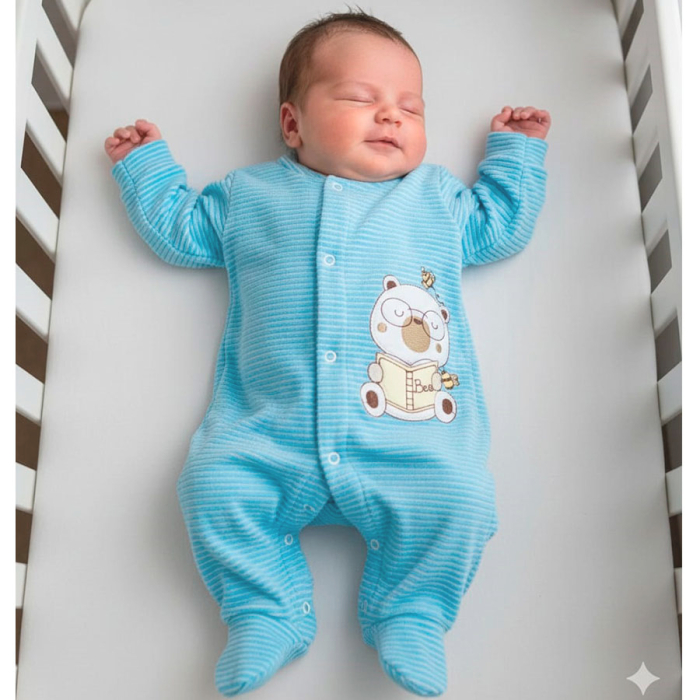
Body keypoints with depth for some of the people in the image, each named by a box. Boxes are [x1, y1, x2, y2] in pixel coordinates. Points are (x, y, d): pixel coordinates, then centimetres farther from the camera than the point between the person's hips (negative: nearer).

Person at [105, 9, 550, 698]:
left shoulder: (437, 195, 19)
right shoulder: (249, 193, 18)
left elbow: (500, 225, 28)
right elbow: (180, 229, 27)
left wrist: (514, 152, 32)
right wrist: (144, 164, 34)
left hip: (408, 441, 0)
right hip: (271, 439, 1)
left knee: (459, 498, -20)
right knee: (211, 486, -19)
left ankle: (410, 615, 6)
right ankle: (265, 612, 4)